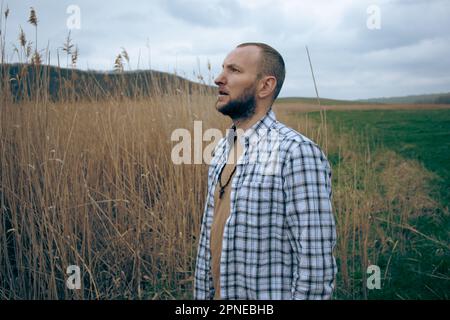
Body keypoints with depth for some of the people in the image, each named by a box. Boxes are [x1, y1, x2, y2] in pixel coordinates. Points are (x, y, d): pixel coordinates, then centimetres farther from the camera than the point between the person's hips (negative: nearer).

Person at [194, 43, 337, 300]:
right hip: (219, 293, 7)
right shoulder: (222, 150, 4)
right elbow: (210, 235, 10)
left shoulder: (298, 153, -21)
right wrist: (202, 294, 9)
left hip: (270, 294, -6)